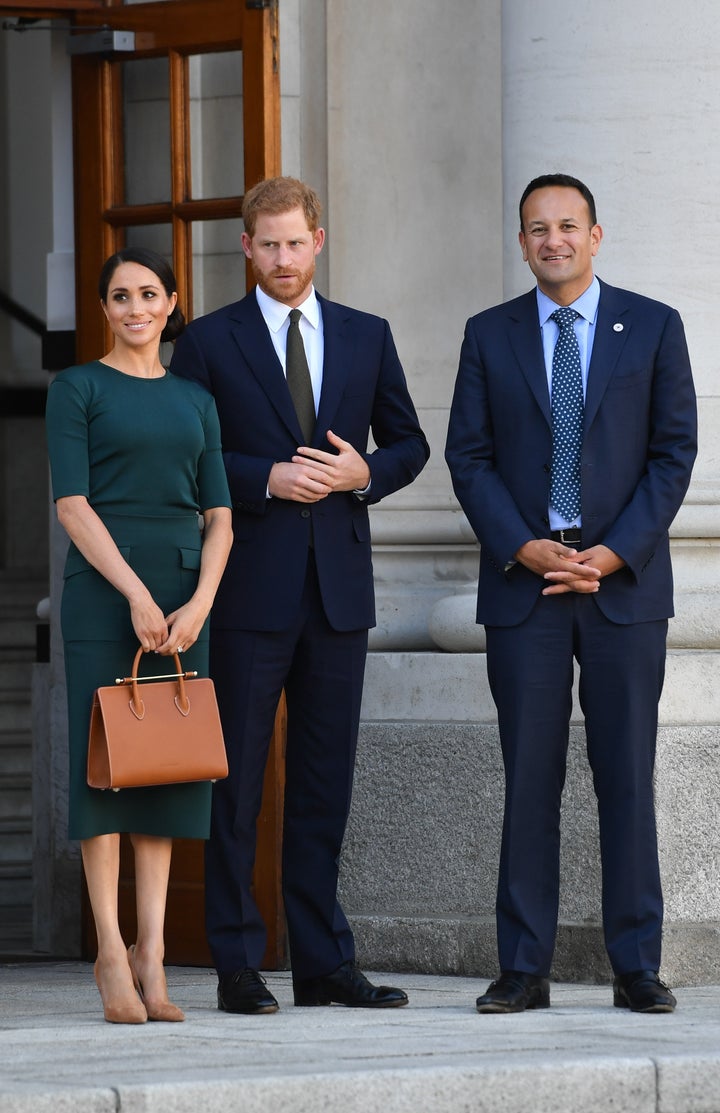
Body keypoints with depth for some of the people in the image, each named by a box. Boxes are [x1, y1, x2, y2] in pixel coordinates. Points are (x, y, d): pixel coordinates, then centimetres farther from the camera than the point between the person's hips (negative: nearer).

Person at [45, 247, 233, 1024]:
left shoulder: (195, 401, 15)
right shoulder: (77, 388, 2)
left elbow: (218, 517, 10)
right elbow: (71, 504, -7)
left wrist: (199, 603, -7)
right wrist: (136, 593, -16)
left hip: (182, 598, 4)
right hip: (103, 590, -4)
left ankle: (151, 955, 1)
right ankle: (112, 953, -5)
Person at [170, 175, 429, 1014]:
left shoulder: (366, 338, 12)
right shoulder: (209, 343, 3)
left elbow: (409, 443, 16)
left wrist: (365, 472, -5)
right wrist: (267, 479, -14)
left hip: (338, 586, 3)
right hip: (250, 590, -3)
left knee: (324, 779, 6)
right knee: (238, 778, -3)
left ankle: (323, 961, 11)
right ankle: (237, 966, 1)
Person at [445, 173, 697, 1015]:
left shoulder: (653, 328, 6)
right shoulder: (490, 335, 10)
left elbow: (675, 450, 2)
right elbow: (467, 455, 6)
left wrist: (616, 552, -8)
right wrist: (523, 548, -8)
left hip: (625, 577, -1)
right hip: (522, 581, 1)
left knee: (627, 777, 0)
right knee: (529, 779, 0)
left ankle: (637, 968, 3)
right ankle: (524, 969, 2)